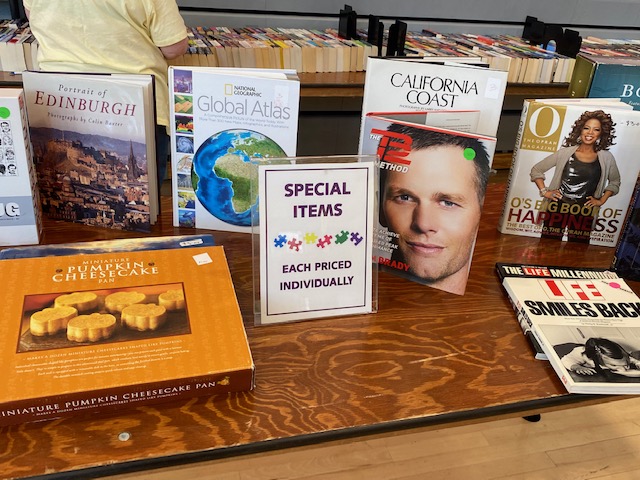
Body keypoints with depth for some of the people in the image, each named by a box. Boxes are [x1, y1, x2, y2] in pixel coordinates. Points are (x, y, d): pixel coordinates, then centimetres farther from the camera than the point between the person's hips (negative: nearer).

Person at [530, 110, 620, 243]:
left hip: (584, 215, 1)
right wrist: (544, 191, -3)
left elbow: (615, 181, 20)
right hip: (557, 210, -1)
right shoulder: (565, 153, 0)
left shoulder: (606, 158, 3)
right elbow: (536, 170, 6)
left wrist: (602, 200, 9)